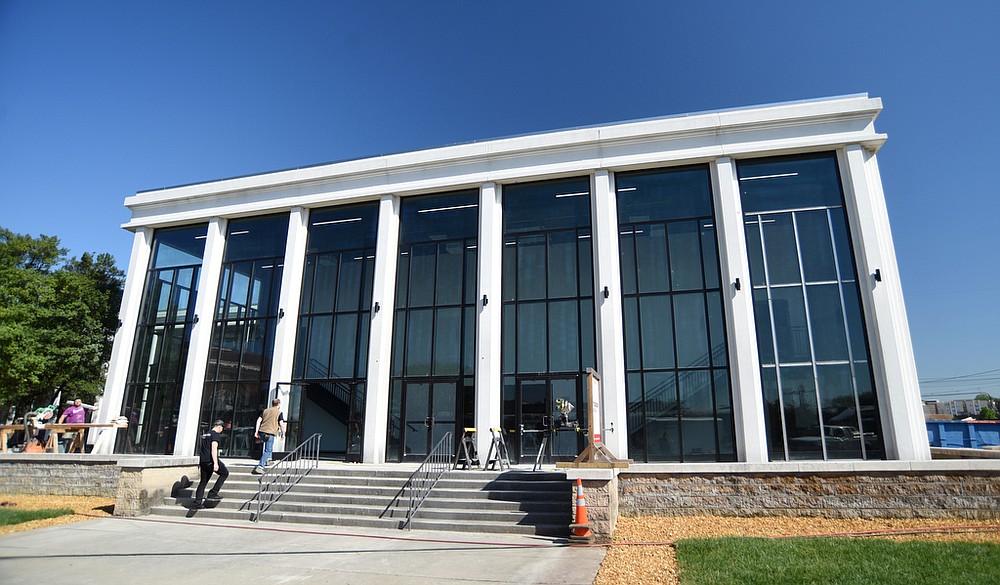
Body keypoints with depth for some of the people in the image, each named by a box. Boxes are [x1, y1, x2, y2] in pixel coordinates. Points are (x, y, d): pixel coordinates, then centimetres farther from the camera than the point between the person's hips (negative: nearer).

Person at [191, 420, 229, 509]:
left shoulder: (204, 434, 21)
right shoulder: (216, 435, -7)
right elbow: (214, 449, -18)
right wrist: (215, 463, -22)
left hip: (203, 461, 8)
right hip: (211, 461, -8)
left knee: (203, 481, 13)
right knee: (225, 473, 9)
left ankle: (197, 503, 8)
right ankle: (213, 493, 3)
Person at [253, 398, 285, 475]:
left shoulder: (265, 410, 18)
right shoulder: (279, 412, 3)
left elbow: (259, 420, 11)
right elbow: (281, 424, -4)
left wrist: (256, 431, 11)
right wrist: (283, 433, 8)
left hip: (262, 432, 6)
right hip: (270, 433, -6)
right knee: (267, 451, -6)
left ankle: (267, 460, 35)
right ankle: (260, 467, -21)